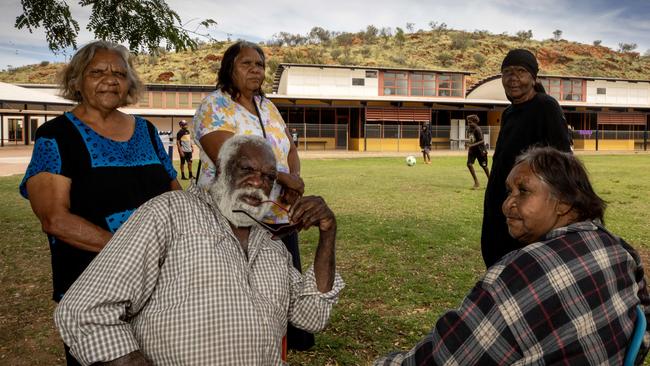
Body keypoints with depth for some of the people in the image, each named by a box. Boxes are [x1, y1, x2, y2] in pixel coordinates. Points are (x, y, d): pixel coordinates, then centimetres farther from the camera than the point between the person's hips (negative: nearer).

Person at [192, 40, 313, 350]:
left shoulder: (267, 106, 12)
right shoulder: (214, 106, -10)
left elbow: (291, 150, 14)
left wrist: (294, 180, -9)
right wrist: (287, 179, -16)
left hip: (279, 215, 7)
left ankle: (291, 333, 35)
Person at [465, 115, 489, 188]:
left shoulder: (477, 129, -17)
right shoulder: (469, 130, 6)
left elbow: (482, 141, -23)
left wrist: (473, 145, -33)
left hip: (480, 149, -7)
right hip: (472, 150, 7)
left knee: (484, 166, 6)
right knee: (469, 164, -10)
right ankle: (476, 182, -2)